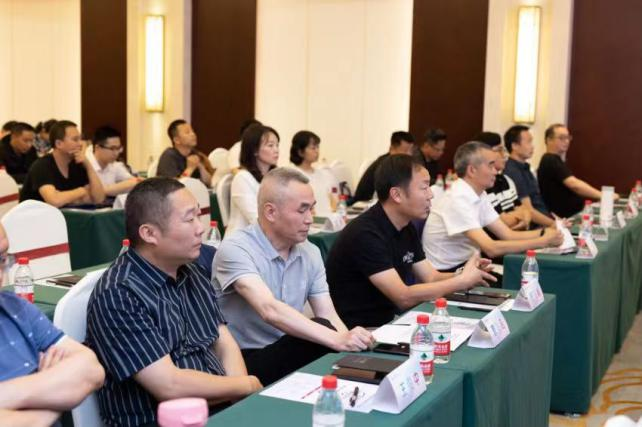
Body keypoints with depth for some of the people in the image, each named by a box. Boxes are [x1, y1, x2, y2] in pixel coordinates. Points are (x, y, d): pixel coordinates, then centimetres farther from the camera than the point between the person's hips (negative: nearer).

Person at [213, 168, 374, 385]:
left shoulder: (310, 253, 5)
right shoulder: (236, 250, -17)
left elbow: (329, 317, 0)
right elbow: (270, 311, -31)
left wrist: (350, 342, -23)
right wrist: (338, 340, -39)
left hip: (288, 354, 6)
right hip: (244, 362, -6)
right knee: (320, 335, -29)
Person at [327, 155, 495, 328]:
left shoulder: (407, 229, 8)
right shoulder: (365, 234, -22)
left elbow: (432, 278, 9)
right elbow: (404, 298, -25)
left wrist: (469, 276, -11)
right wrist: (463, 281, -19)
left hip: (390, 322, 9)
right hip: (359, 332, -9)